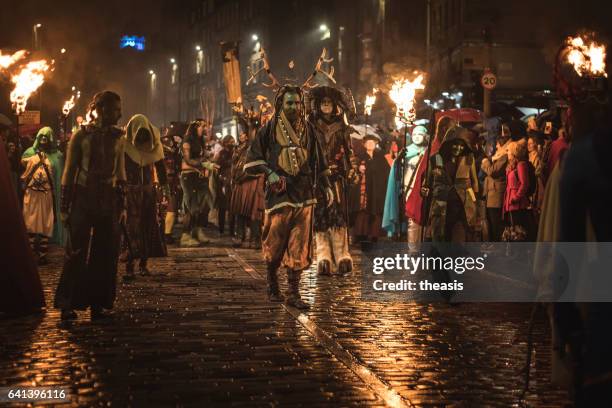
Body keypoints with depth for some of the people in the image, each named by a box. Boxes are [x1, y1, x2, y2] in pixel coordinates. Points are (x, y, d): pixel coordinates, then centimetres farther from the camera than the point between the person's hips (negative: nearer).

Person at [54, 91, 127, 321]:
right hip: (83, 198, -4)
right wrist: (64, 207, -3)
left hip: (109, 201, 4)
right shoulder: (81, 136, -2)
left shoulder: (118, 137, 9)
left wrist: (122, 205, 13)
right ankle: (68, 304, 4)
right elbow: (69, 172, 0)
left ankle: (98, 304, 11)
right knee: (76, 252, -4)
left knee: (106, 254, 3)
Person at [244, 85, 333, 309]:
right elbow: (252, 157, 1)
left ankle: (293, 293, 4)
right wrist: (269, 173, -13)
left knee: (299, 246, 0)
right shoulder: (270, 129, 1)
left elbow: (318, 159, 16)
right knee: (275, 244, 4)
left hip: (304, 196, 3)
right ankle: (272, 285, 25)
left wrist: (326, 185, 11)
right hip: (279, 193, -2)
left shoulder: (308, 129, 10)